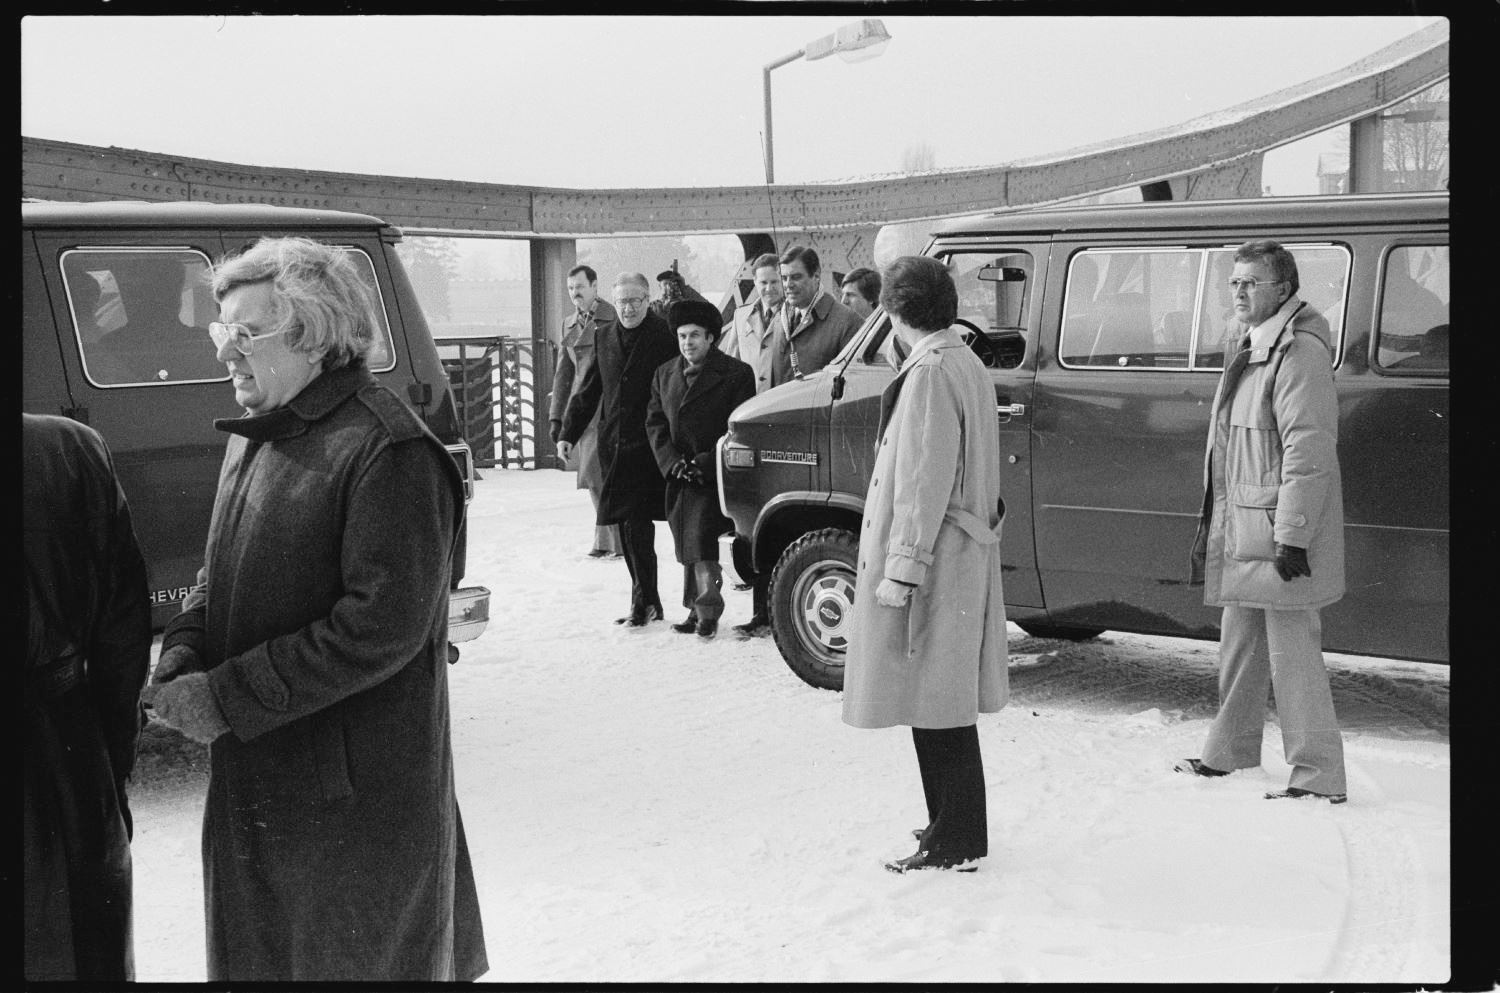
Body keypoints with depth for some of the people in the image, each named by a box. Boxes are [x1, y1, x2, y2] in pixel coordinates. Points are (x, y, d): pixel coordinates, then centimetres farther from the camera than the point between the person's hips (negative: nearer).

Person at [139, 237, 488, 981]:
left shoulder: (387, 452, -20)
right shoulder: (254, 438, 10)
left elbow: (383, 626, -25)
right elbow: (217, 578, 17)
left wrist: (226, 698, -22)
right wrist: (181, 657, -4)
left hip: (359, 798, -9)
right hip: (253, 781, 9)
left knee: (359, 959, 8)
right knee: (257, 956, 21)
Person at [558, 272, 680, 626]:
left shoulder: (666, 335, -6)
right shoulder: (604, 337, 12)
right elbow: (587, 391, 18)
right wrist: (568, 434, 12)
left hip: (649, 447, -6)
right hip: (612, 447, 6)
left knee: (637, 523, -12)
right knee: (628, 526, 10)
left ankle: (644, 601, -4)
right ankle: (647, 600, 20)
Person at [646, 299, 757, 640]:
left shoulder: (735, 374, -4)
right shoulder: (664, 375, 13)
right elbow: (655, 422, 10)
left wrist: (706, 463, -14)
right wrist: (671, 460, -6)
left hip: (713, 477, -6)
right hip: (677, 478, 6)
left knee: (701, 541, -15)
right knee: (686, 547, 10)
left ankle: (708, 611, -8)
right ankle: (695, 610, 19)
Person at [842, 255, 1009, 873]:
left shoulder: (930, 373, -18)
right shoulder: (967, 365, 13)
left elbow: (925, 482, -21)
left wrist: (901, 568, -19)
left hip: (931, 563, -10)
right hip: (962, 560, 10)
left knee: (936, 706, -3)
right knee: (943, 701, 18)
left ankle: (956, 845, 5)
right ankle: (952, 826, 29)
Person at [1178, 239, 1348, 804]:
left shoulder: (1298, 352, -16)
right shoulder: (1246, 348, 15)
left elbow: (1308, 452, -21)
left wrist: (1292, 536, -24)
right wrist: (1214, 523, 21)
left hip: (1281, 536, -10)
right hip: (1242, 533, 10)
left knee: (1292, 653, -5)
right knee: (1239, 648, 20)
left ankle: (1319, 776, 3)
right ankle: (1230, 752, 34)